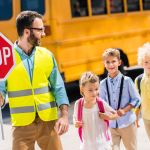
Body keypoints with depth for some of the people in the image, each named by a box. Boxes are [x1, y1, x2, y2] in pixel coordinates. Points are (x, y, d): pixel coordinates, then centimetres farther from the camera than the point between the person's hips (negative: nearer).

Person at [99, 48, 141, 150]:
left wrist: (124, 110, -14)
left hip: (127, 122, -2)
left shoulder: (126, 81, -6)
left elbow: (136, 100, -2)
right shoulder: (103, 84, 2)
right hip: (111, 123, 2)